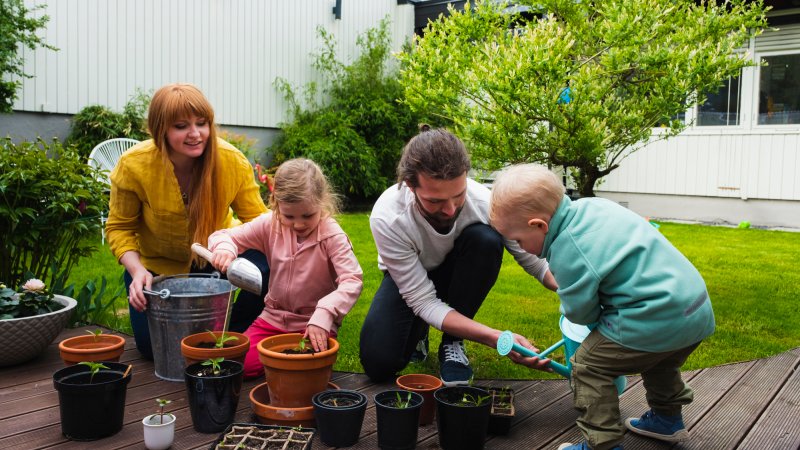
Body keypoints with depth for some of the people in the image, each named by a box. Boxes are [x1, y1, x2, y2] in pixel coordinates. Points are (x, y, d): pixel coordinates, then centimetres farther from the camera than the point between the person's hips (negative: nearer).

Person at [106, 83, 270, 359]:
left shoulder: (233, 161, -23)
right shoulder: (133, 165, -23)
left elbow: (257, 220, -15)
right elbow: (119, 227, -10)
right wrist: (137, 270, -27)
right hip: (157, 264, 0)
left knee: (266, 269, -28)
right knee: (153, 345, -8)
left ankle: (234, 336, 1)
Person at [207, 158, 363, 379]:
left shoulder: (332, 235, -18)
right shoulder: (270, 225, -6)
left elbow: (352, 281, -27)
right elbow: (224, 235, 1)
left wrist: (323, 315, -42)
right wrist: (224, 247, -25)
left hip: (314, 324, -4)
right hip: (274, 317, 4)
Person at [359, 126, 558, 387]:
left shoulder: (484, 203, -32)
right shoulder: (387, 218, -36)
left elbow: (533, 260, -16)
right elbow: (423, 302, -31)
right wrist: (497, 339, -42)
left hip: (459, 274, 2)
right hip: (407, 279, -2)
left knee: (486, 240, -32)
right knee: (378, 363, -25)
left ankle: (452, 344, -13)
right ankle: (419, 331, 11)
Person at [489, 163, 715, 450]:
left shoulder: (568, 254, -20)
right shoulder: (591, 205, 4)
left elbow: (580, 312, -5)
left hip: (656, 321, -10)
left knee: (588, 366, 1)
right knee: (659, 360, 35)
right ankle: (667, 418, 52)